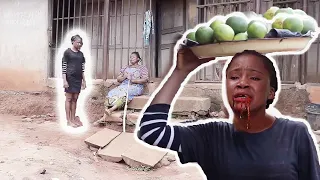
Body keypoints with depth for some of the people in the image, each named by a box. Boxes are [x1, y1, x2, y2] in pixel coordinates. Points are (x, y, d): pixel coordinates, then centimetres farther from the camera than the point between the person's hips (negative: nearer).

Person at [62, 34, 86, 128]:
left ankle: (73, 119, 17)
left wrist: (84, 80, 11)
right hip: (70, 78, -5)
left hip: (78, 79, 5)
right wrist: (64, 80, -12)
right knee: (69, 99, 1)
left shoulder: (81, 54, 13)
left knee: (75, 99, 9)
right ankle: (69, 120, 6)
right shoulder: (67, 52, -3)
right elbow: (63, 67, -6)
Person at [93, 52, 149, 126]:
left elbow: (145, 80, -4)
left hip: (136, 87, -4)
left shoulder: (142, 68, 12)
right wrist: (124, 77, -4)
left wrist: (133, 80, -15)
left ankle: (111, 109, -50)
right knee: (111, 93, -25)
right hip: (124, 86, 4)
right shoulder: (126, 67, 24)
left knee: (124, 93, -38)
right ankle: (104, 117, -34)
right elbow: (118, 79, 18)